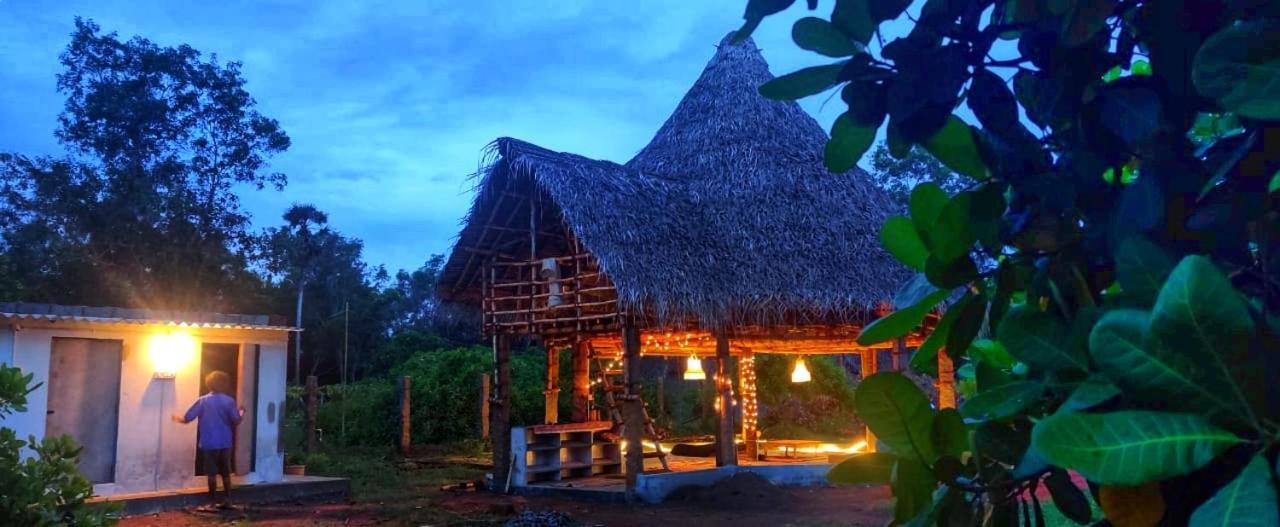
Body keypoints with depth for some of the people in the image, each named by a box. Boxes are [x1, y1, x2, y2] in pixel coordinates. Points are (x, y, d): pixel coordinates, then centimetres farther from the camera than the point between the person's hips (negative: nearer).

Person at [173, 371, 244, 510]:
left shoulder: (203, 401, -5)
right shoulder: (229, 401, -3)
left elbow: (187, 419, -4)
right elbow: (237, 420, -4)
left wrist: (177, 417, 18)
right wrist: (241, 412, 17)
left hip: (209, 443, -1)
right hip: (225, 443, 2)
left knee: (212, 473, 4)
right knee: (226, 473, 11)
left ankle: (213, 502, 8)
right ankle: (227, 500, 13)